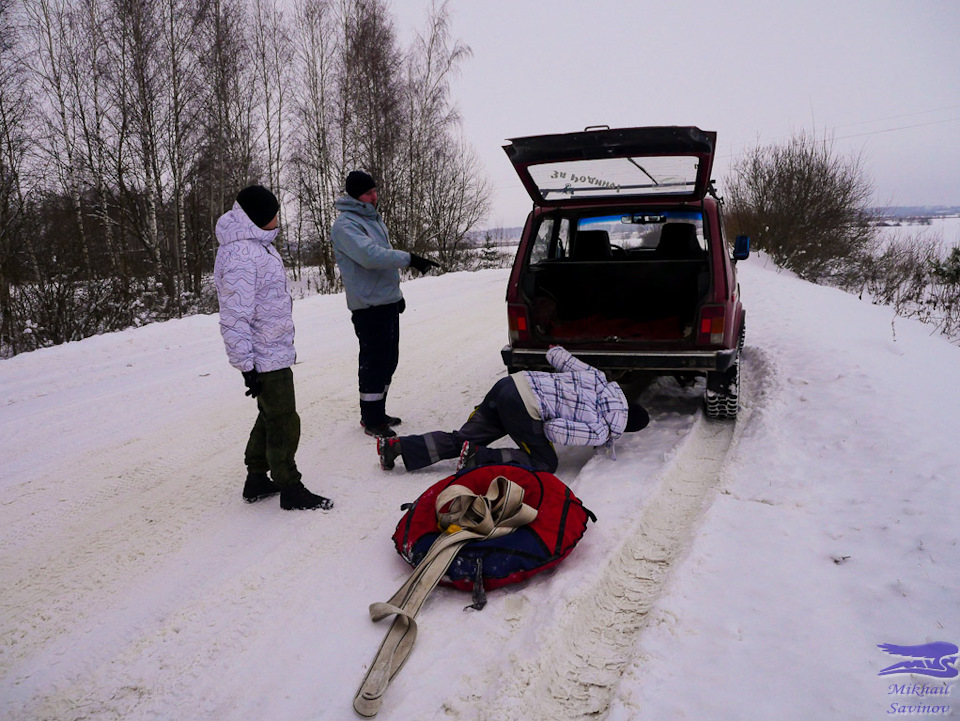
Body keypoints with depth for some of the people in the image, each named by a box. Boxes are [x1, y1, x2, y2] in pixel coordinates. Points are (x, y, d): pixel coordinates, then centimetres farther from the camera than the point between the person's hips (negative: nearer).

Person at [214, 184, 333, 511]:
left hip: (276, 352, 10)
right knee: (284, 423, 1)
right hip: (266, 360, -10)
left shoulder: (259, 245, 11)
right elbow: (235, 319, -24)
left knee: (269, 417, 19)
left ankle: (257, 480, 33)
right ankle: (290, 489, 16)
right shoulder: (240, 256, -22)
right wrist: (247, 366, -22)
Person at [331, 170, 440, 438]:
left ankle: (377, 412, 27)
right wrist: (409, 259, -25)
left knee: (388, 361, 15)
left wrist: (396, 292, 25)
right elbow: (370, 255, -28)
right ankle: (372, 420, 6)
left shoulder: (372, 218, 17)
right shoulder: (345, 224, -13)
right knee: (374, 362, -5)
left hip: (388, 301, 10)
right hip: (369, 305, -10)